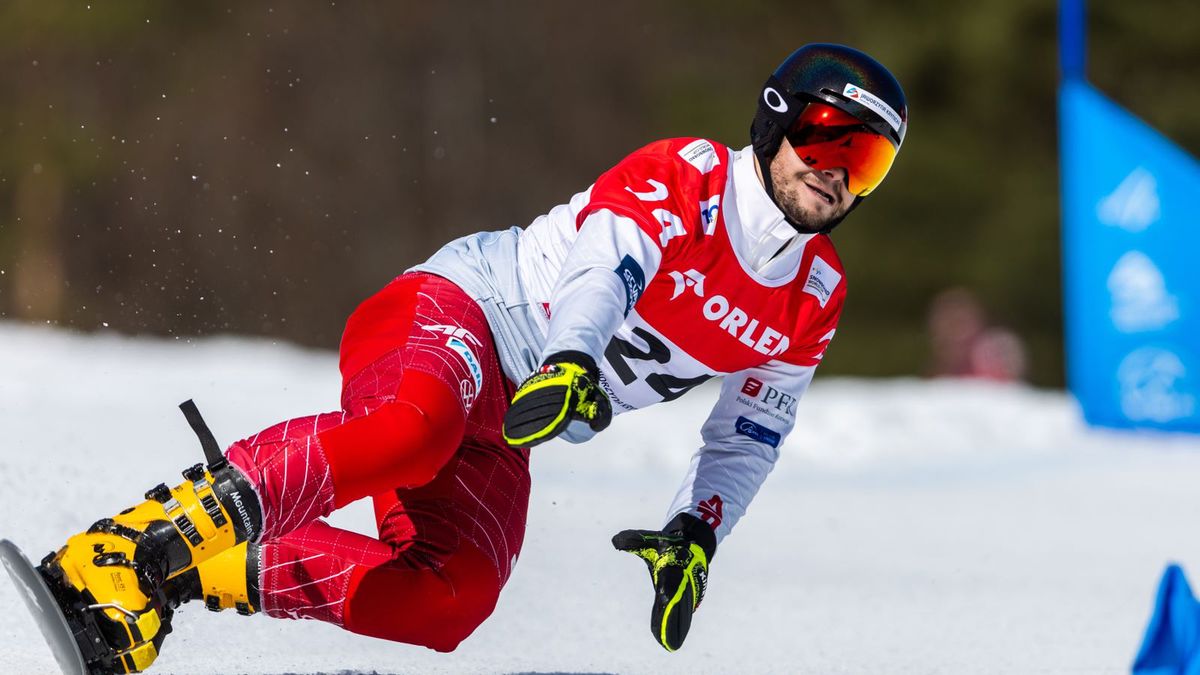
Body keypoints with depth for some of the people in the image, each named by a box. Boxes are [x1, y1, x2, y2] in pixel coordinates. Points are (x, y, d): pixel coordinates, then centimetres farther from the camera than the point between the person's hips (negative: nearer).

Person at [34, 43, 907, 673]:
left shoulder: (816, 298, 10)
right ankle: (135, 548, -44)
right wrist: (571, 362, -48)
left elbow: (753, 429, 21)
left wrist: (698, 531, 5)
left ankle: (214, 571, -16)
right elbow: (604, 264, -27)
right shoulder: (687, 177, -10)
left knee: (449, 605, -23)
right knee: (412, 429, -42)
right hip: (451, 311, -6)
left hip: (497, 435, 6)